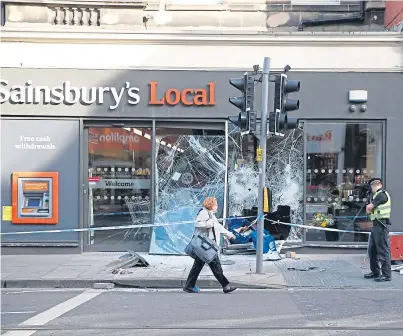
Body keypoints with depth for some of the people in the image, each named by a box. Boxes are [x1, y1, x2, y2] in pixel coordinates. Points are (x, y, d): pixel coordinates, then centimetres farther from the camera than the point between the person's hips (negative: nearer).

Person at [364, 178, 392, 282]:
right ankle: (375, 272, 24)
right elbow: (368, 209, 18)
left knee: (383, 250, -8)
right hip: (375, 225, 10)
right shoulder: (374, 196, 20)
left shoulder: (381, 194, -12)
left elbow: (368, 208, -13)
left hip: (381, 225, -10)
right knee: (372, 250, 15)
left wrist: (370, 208, 6)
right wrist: (370, 209, -1)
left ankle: (386, 275, -6)